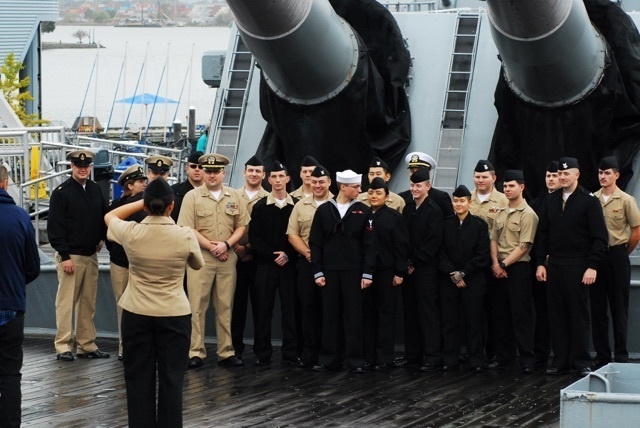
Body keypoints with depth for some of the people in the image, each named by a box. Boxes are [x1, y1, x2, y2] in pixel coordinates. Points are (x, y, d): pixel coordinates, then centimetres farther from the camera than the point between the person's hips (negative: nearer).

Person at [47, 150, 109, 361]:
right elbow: (55, 227, -10)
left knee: (88, 303, 9)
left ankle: (87, 345, 15)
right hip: (70, 256, -6)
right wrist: (64, 256, -14)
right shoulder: (61, 192, -7)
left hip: (91, 255, 6)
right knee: (66, 302, -5)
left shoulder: (95, 189, 10)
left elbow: (104, 216, 21)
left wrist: (101, 238, 5)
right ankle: (63, 346, 0)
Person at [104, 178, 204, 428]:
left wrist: (142, 203, 11)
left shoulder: (131, 233, -10)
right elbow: (198, 265, 9)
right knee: (171, 379, 4)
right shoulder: (186, 236, -11)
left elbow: (109, 216, 13)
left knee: (139, 379, 8)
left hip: (136, 314, 1)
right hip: (174, 314, -1)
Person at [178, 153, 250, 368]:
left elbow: (241, 226, 7)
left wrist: (226, 244, -9)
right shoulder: (192, 197, -1)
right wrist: (211, 247, -10)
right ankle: (195, 353, 2)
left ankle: (226, 352, 12)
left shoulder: (234, 197, 8)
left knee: (225, 307, 7)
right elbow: (187, 229, -7)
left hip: (227, 258, 3)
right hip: (200, 257, -3)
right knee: (197, 306, -2)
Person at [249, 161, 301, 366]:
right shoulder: (260, 207, 5)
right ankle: (262, 354, 6)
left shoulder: (297, 206, 6)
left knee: (290, 309, 0)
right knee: (263, 310, 1)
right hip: (265, 264, 0)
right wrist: (272, 255, -10)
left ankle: (290, 353, 4)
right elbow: (254, 238, 0)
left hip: (289, 265, 0)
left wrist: (288, 255, -9)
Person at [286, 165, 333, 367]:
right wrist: (307, 252, -8)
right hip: (306, 263, 2)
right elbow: (292, 234, 7)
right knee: (308, 307, 4)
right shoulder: (300, 206, 10)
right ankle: (309, 352, 9)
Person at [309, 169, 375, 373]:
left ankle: (356, 360, 5)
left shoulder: (363, 211, 2)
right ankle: (329, 359, 11)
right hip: (329, 270, 1)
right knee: (330, 314, 5)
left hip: (353, 271, -1)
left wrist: (367, 273, -6)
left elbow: (369, 244, 0)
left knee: (353, 315, 1)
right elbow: (315, 242, 4)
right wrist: (318, 271, -1)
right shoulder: (324, 210, 3)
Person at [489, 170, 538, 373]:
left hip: (518, 267, -7)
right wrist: (495, 263, -2)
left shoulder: (528, 214, -9)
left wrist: (504, 264, -14)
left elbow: (524, 246, -14)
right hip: (499, 268, 7)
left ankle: (527, 359, -1)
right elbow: (494, 239, 14)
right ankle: (503, 356, 17)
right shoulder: (501, 213, 14)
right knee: (501, 313, 10)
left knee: (521, 314, -5)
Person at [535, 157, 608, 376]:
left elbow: (599, 237, -7)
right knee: (557, 315, 6)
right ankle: (560, 360, 12)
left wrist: (592, 266, -13)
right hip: (554, 266, 5)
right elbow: (542, 234, 14)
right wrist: (540, 263, 6)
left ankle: (582, 362, 7)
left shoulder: (589, 201, -4)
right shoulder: (551, 201, 11)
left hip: (578, 267, -5)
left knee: (579, 315, 0)